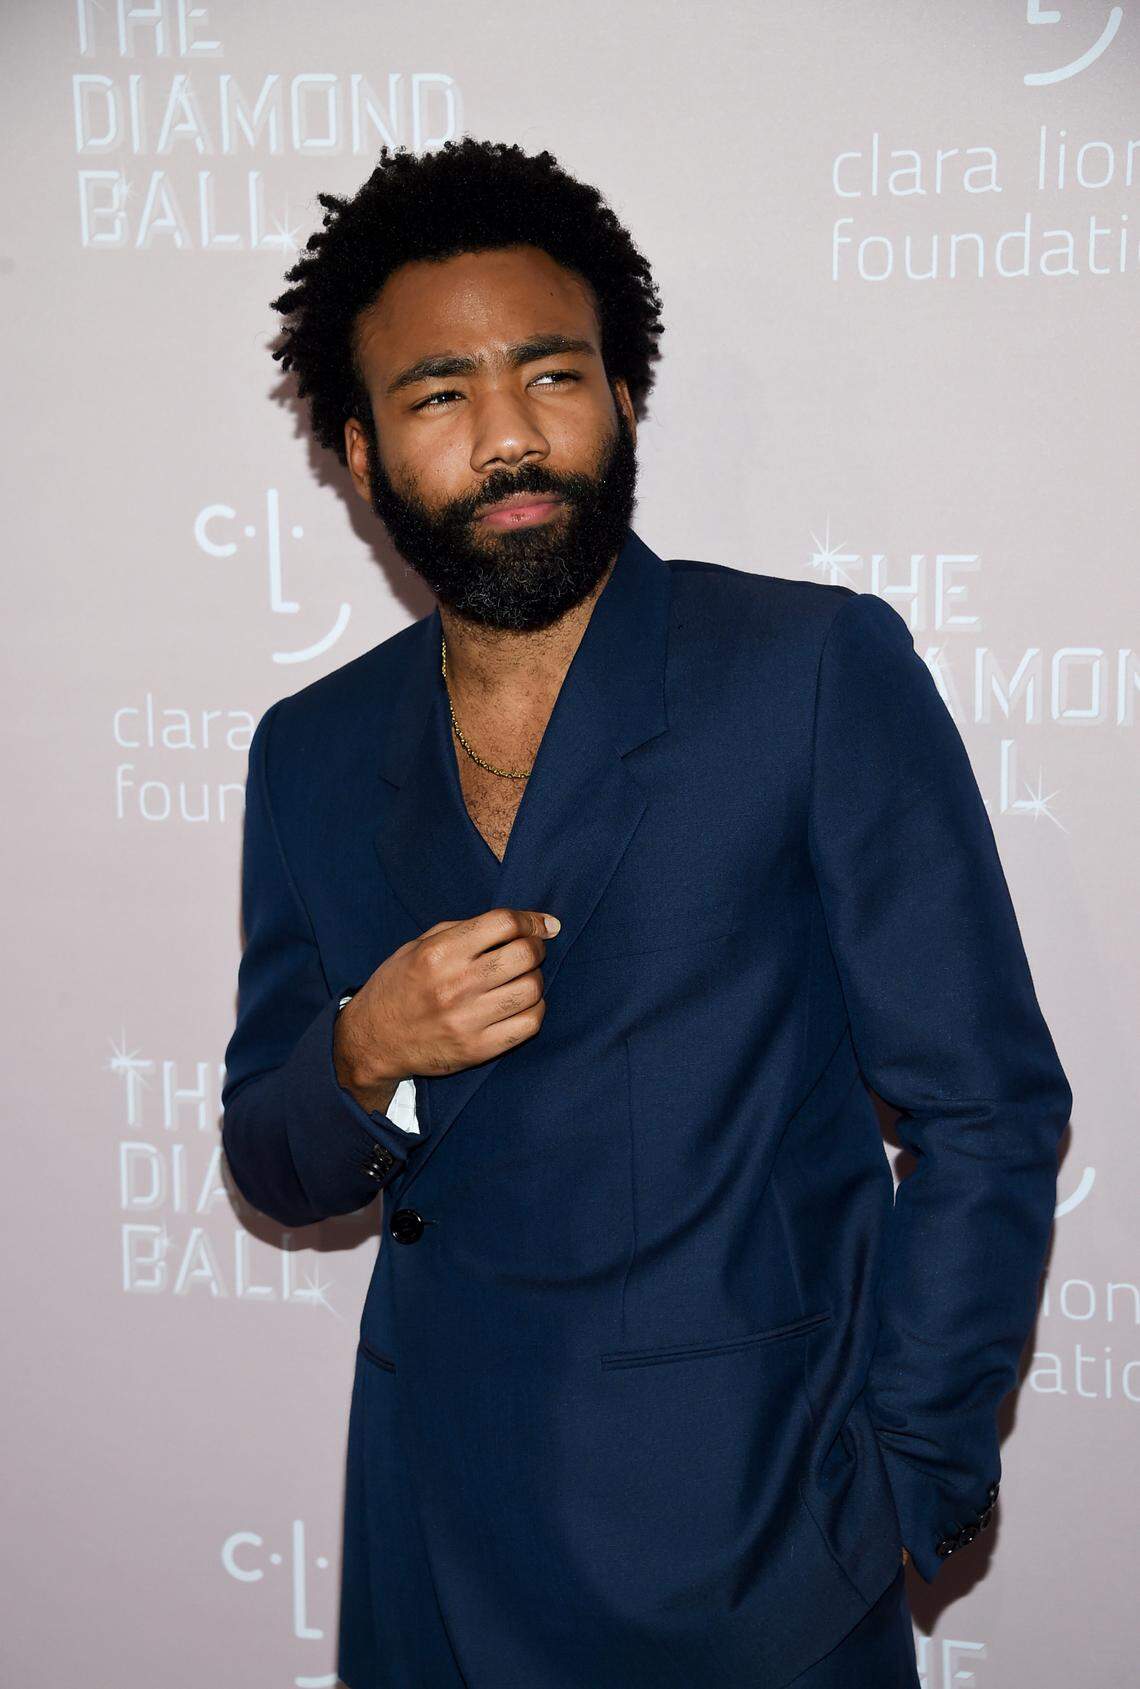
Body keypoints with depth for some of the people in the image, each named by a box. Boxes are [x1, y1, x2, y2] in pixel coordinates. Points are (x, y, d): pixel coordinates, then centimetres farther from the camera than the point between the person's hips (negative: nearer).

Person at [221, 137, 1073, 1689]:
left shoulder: (820, 670, -10)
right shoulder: (310, 753, 3)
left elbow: (988, 1110, -9)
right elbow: (273, 1176, 8)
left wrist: (903, 1489, -12)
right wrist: (365, 1057, -13)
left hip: (749, 1532, -4)